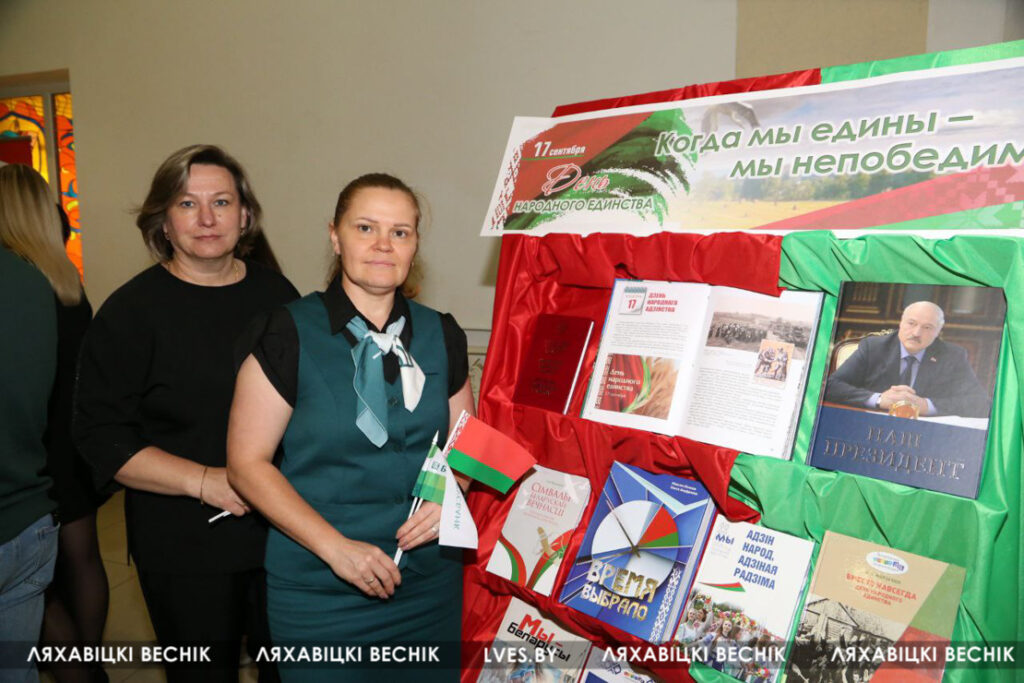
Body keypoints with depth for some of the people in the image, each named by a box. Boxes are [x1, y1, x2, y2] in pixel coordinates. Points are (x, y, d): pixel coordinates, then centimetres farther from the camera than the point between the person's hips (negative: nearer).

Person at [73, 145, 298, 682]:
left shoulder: (277, 294, 5)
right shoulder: (131, 312, -7)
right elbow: (103, 440, -10)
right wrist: (205, 481, -19)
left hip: (285, 533, 4)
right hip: (185, 552, -3)